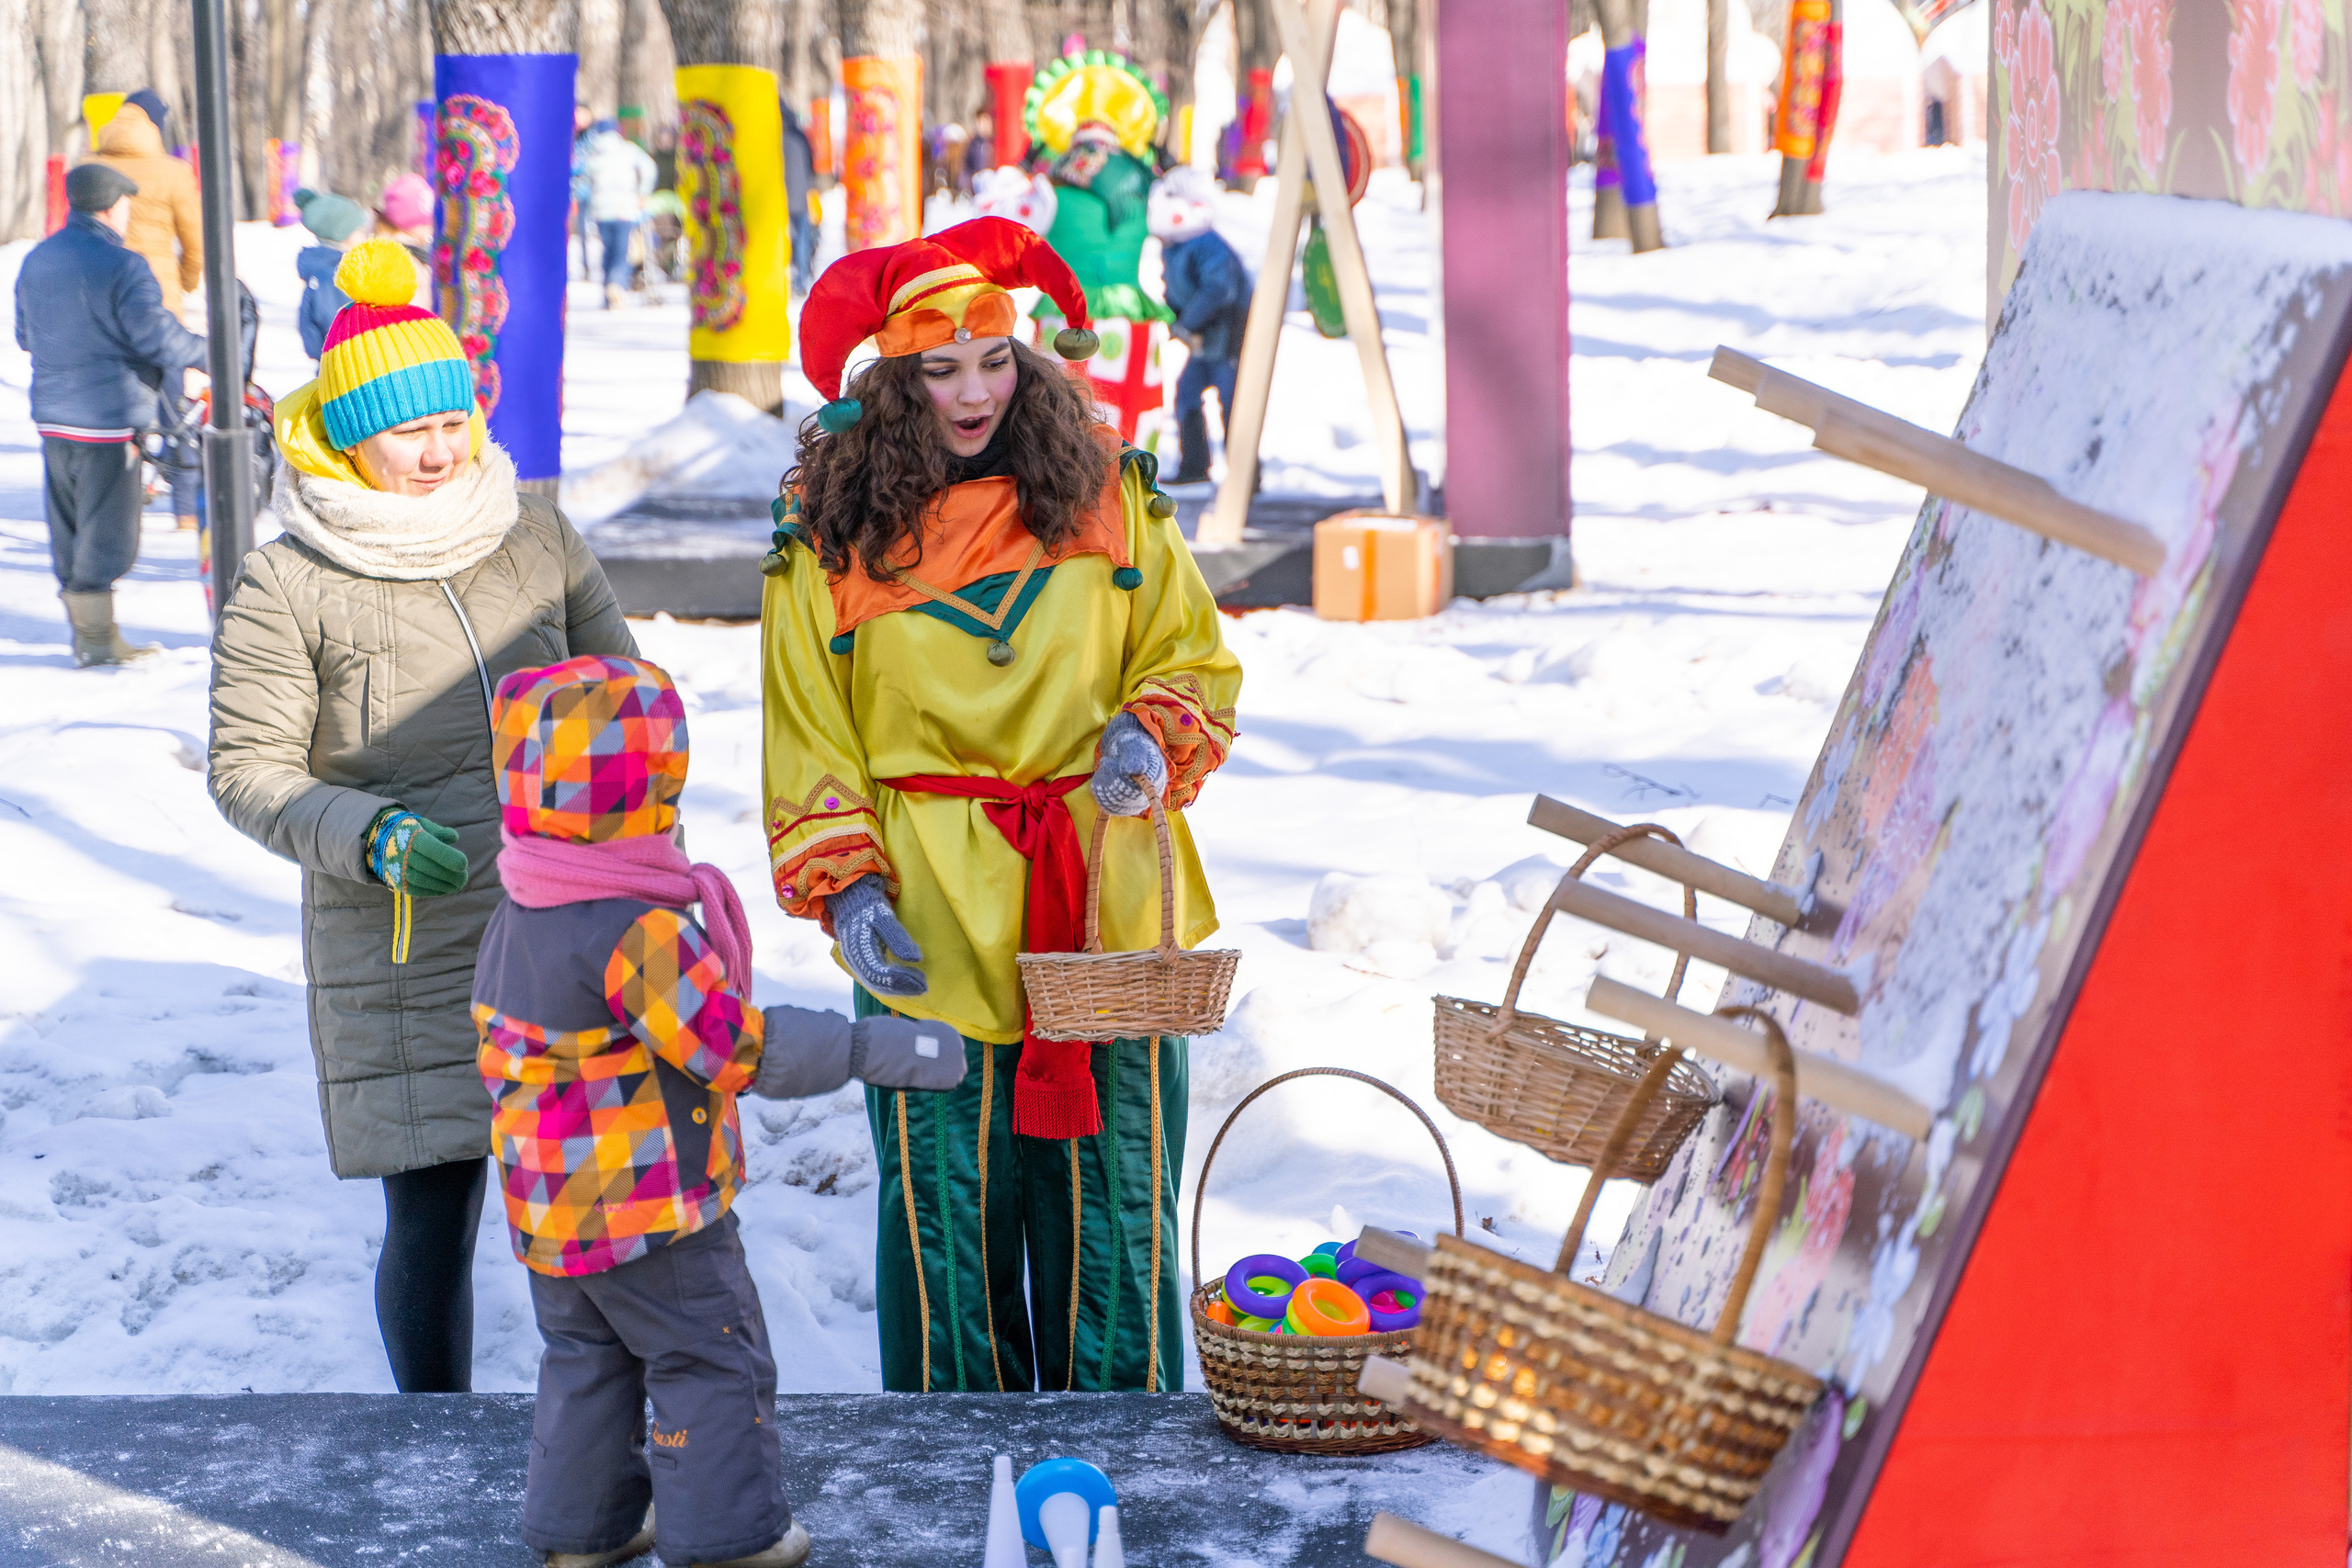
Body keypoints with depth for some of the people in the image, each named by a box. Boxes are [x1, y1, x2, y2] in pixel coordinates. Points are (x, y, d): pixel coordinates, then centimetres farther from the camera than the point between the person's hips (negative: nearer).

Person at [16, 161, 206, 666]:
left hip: (51, 416, 7)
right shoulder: (122, 266, -15)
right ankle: (98, 638, 2)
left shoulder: (35, 261, 9)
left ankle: (83, 630, 19)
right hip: (109, 418, -7)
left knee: (68, 529, 14)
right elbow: (157, 336, -18)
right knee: (107, 528, 0)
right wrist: (206, 352, -2)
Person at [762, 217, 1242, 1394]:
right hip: (932, 934, -1)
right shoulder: (830, 531, -1)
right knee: (947, 1210, 6)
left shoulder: (1103, 488, 3)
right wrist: (844, 891, -9)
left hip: (1107, 909, 1)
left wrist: (1155, 735, -10)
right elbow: (808, 741, 3)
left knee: (1116, 1198, 6)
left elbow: (1194, 658, 11)